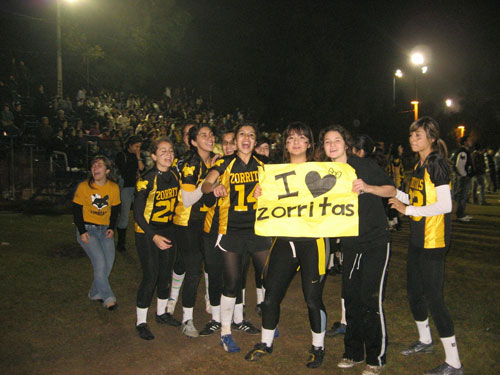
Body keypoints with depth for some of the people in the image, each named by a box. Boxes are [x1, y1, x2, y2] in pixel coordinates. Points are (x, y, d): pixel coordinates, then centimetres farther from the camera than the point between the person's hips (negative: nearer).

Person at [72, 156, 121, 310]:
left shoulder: (114, 188, 0)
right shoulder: (84, 187, -9)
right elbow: (77, 210, -4)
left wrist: (112, 228, -3)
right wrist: (82, 231, -12)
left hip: (105, 229, 4)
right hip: (87, 229, -4)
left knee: (109, 262, -1)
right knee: (100, 262, -15)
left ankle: (95, 292, 21)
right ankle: (108, 297, -3)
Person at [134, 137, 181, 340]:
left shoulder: (175, 174, -1)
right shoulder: (146, 180, -18)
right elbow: (138, 213, -16)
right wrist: (154, 236, -22)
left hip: (168, 230, 6)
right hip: (147, 233, -6)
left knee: (166, 274, 14)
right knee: (150, 277, -5)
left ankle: (162, 313, 34)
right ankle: (141, 322, 12)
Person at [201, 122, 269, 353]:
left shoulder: (262, 164, 6)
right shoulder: (225, 164, -1)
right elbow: (205, 186, -14)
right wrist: (214, 187, -36)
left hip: (258, 228, 3)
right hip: (232, 230, -3)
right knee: (232, 282, -1)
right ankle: (225, 331, 16)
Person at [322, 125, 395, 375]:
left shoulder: (366, 165, -6)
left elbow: (392, 190, -4)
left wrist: (368, 187, -21)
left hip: (376, 241, -4)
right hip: (349, 244, 5)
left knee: (371, 298, -6)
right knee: (350, 297, 8)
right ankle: (354, 353, 24)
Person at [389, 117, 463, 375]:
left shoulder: (437, 164, -14)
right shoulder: (419, 165, 12)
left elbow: (445, 205, -21)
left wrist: (407, 209, -18)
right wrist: (396, 193, 5)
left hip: (433, 241, -9)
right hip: (417, 239, 9)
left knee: (433, 297, -6)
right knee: (414, 292, 19)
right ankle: (425, 340, 40)